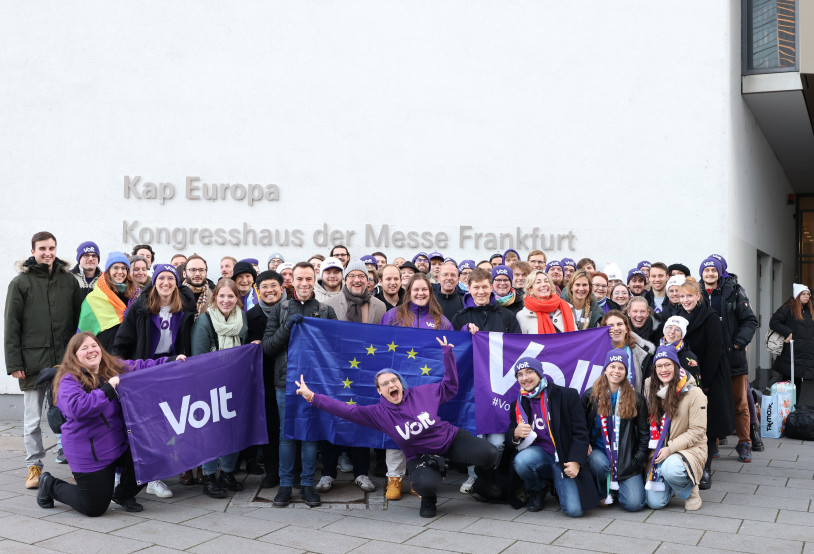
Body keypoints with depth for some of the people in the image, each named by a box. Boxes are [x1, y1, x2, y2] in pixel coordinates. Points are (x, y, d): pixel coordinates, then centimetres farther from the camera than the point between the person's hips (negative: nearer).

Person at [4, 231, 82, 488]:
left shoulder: (69, 280, 8)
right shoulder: (20, 282, 2)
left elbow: (80, 318, 10)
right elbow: (11, 325, 0)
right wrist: (14, 363, -5)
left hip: (65, 360, 1)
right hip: (33, 361, -1)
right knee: (32, 419, 6)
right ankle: (34, 466, 17)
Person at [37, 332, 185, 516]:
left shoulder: (114, 368, 5)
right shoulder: (69, 381, -14)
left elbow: (141, 367, 12)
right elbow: (76, 408, -30)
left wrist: (171, 361, 1)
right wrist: (107, 389, -29)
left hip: (119, 444, 6)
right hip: (89, 455, -6)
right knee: (94, 508, 1)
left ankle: (123, 494, 14)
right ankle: (50, 485, 29)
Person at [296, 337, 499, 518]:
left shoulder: (423, 392, -5)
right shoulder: (379, 413, -8)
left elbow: (450, 386, 8)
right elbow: (346, 409, -13)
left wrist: (447, 353, 0)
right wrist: (312, 397, -18)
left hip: (450, 439, 1)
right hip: (420, 456, -1)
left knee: (488, 453, -24)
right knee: (426, 485, -37)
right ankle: (428, 499, 4)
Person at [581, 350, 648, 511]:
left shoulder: (636, 399, 5)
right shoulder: (590, 395, 4)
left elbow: (644, 433, 8)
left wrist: (637, 460, -1)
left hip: (626, 458, 0)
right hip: (599, 451, 0)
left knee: (634, 504, -17)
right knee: (599, 463, -38)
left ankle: (617, 486, 19)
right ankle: (602, 494, -4)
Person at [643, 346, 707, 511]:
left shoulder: (694, 394, -10)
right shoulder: (651, 389, 5)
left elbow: (697, 431, -11)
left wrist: (670, 448, -19)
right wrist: (657, 451, 5)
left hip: (689, 449, -4)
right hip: (659, 451, 4)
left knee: (670, 469, -38)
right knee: (654, 502, -9)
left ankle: (691, 492, -3)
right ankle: (671, 485, 26)